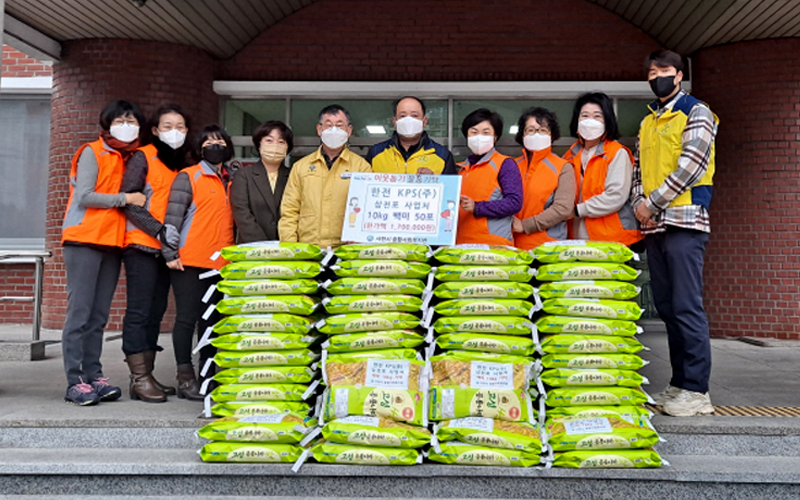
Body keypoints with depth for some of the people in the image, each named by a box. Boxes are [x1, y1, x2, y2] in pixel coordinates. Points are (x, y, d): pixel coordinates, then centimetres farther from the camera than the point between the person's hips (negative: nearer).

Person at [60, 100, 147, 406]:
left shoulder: (130, 158, 18)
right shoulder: (92, 152, -1)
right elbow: (84, 196, -11)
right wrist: (125, 198, -11)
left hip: (112, 242, 6)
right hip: (84, 241, -6)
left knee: (99, 316, 7)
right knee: (79, 312, -7)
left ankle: (93, 377, 10)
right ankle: (75, 383, -5)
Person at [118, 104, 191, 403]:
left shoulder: (184, 163, 16)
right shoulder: (143, 157, -1)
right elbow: (127, 200, -9)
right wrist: (158, 230, -17)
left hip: (167, 248, 6)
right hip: (142, 245, -6)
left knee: (156, 311, 8)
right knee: (139, 311, -6)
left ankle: (147, 375, 14)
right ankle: (139, 379, -3)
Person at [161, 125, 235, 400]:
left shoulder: (231, 181, 17)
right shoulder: (188, 177, 0)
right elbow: (172, 217, -6)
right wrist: (170, 254, -12)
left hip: (220, 264, 6)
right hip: (190, 262, -5)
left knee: (212, 319, 10)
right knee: (187, 318, -1)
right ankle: (185, 378, 5)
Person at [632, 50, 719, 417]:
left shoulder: (696, 113, 1)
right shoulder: (647, 123, 21)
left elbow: (692, 166, -11)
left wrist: (652, 203, -10)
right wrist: (639, 204, 1)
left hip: (684, 221, -7)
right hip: (653, 226, 7)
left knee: (687, 306, -9)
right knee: (667, 306, 8)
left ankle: (696, 390, -3)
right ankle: (679, 383, 16)